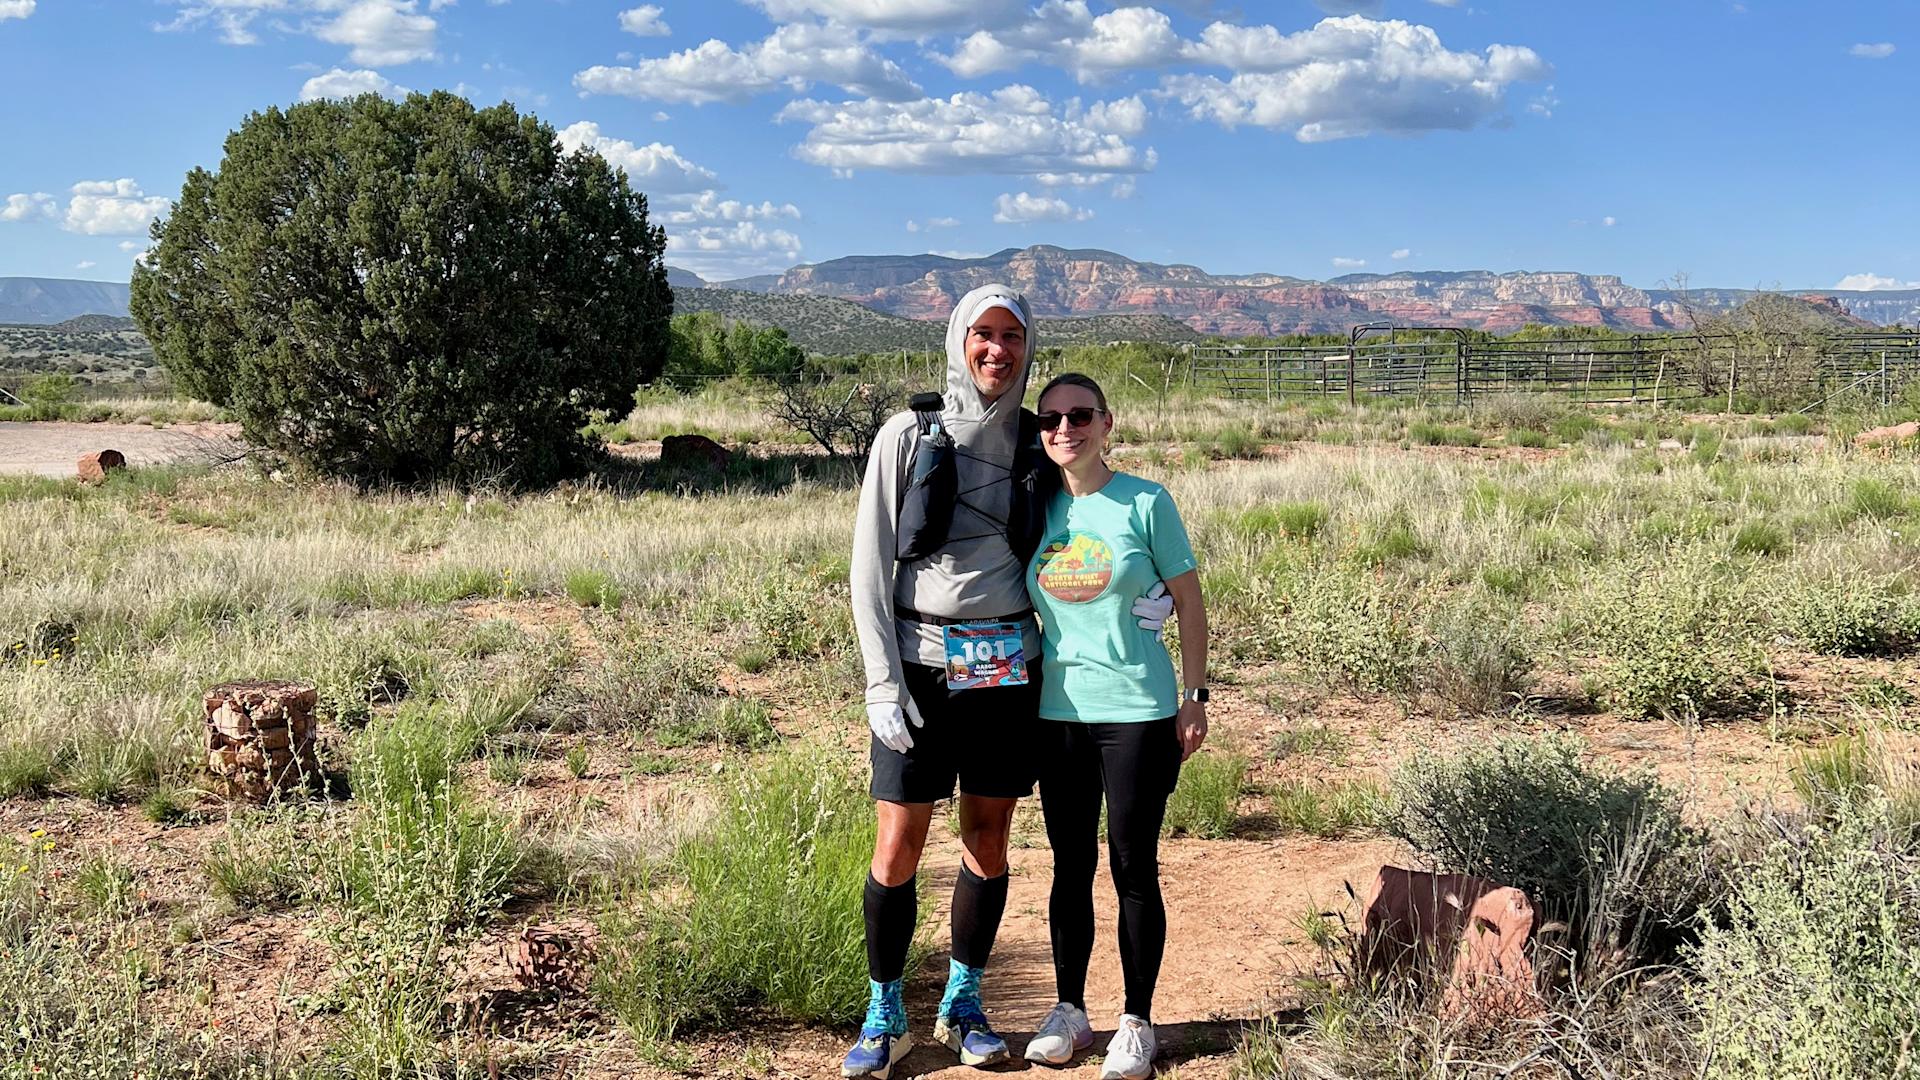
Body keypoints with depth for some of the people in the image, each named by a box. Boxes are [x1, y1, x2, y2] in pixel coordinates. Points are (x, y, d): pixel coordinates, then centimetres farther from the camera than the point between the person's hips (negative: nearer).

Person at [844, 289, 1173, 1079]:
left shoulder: (1038, 446, 7)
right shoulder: (909, 437, -2)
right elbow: (870, 564, -3)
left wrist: (1148, 595, -5)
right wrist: (882, 682, -11)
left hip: (1008, 667, 3)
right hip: (921, 665, -3)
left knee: (989, 838, 9)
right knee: (899, 844, 0)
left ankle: (962, 1005, 25)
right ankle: (884, 1016, 16)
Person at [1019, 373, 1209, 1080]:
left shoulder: (1146, 503, -5)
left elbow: (1189, 605, -1)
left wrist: (1194, 696, -3)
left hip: (1138, 714, -3)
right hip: (1058, 712, 4)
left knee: (1134, 869, 3)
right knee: (1071, 867, 12)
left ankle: (1137, 1023, 16)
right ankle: (1070, 1010, 25)